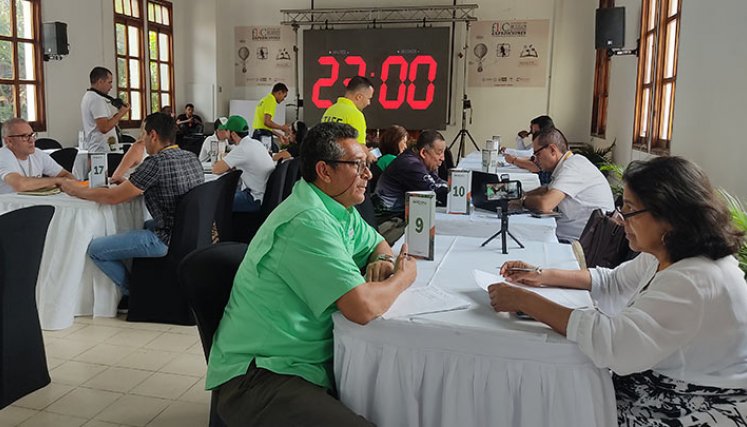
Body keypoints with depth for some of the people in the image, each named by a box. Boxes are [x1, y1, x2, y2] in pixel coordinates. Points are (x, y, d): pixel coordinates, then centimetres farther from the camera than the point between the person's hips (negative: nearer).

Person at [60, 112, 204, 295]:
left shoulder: (155, 162, -19)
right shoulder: (192, 157, 6)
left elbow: (112, 197, -14)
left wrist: (76, 190, 2)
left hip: (169, 239, -9)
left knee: (95, 249, 1)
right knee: (140, 226, 35)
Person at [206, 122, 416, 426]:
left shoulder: (342, 210, 9)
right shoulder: (308, 222, -21)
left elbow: (377, 243, 26)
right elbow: (363, 307, -28)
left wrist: (382, 260, 2)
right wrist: (403, 278, -8)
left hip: (315, 363, 10)